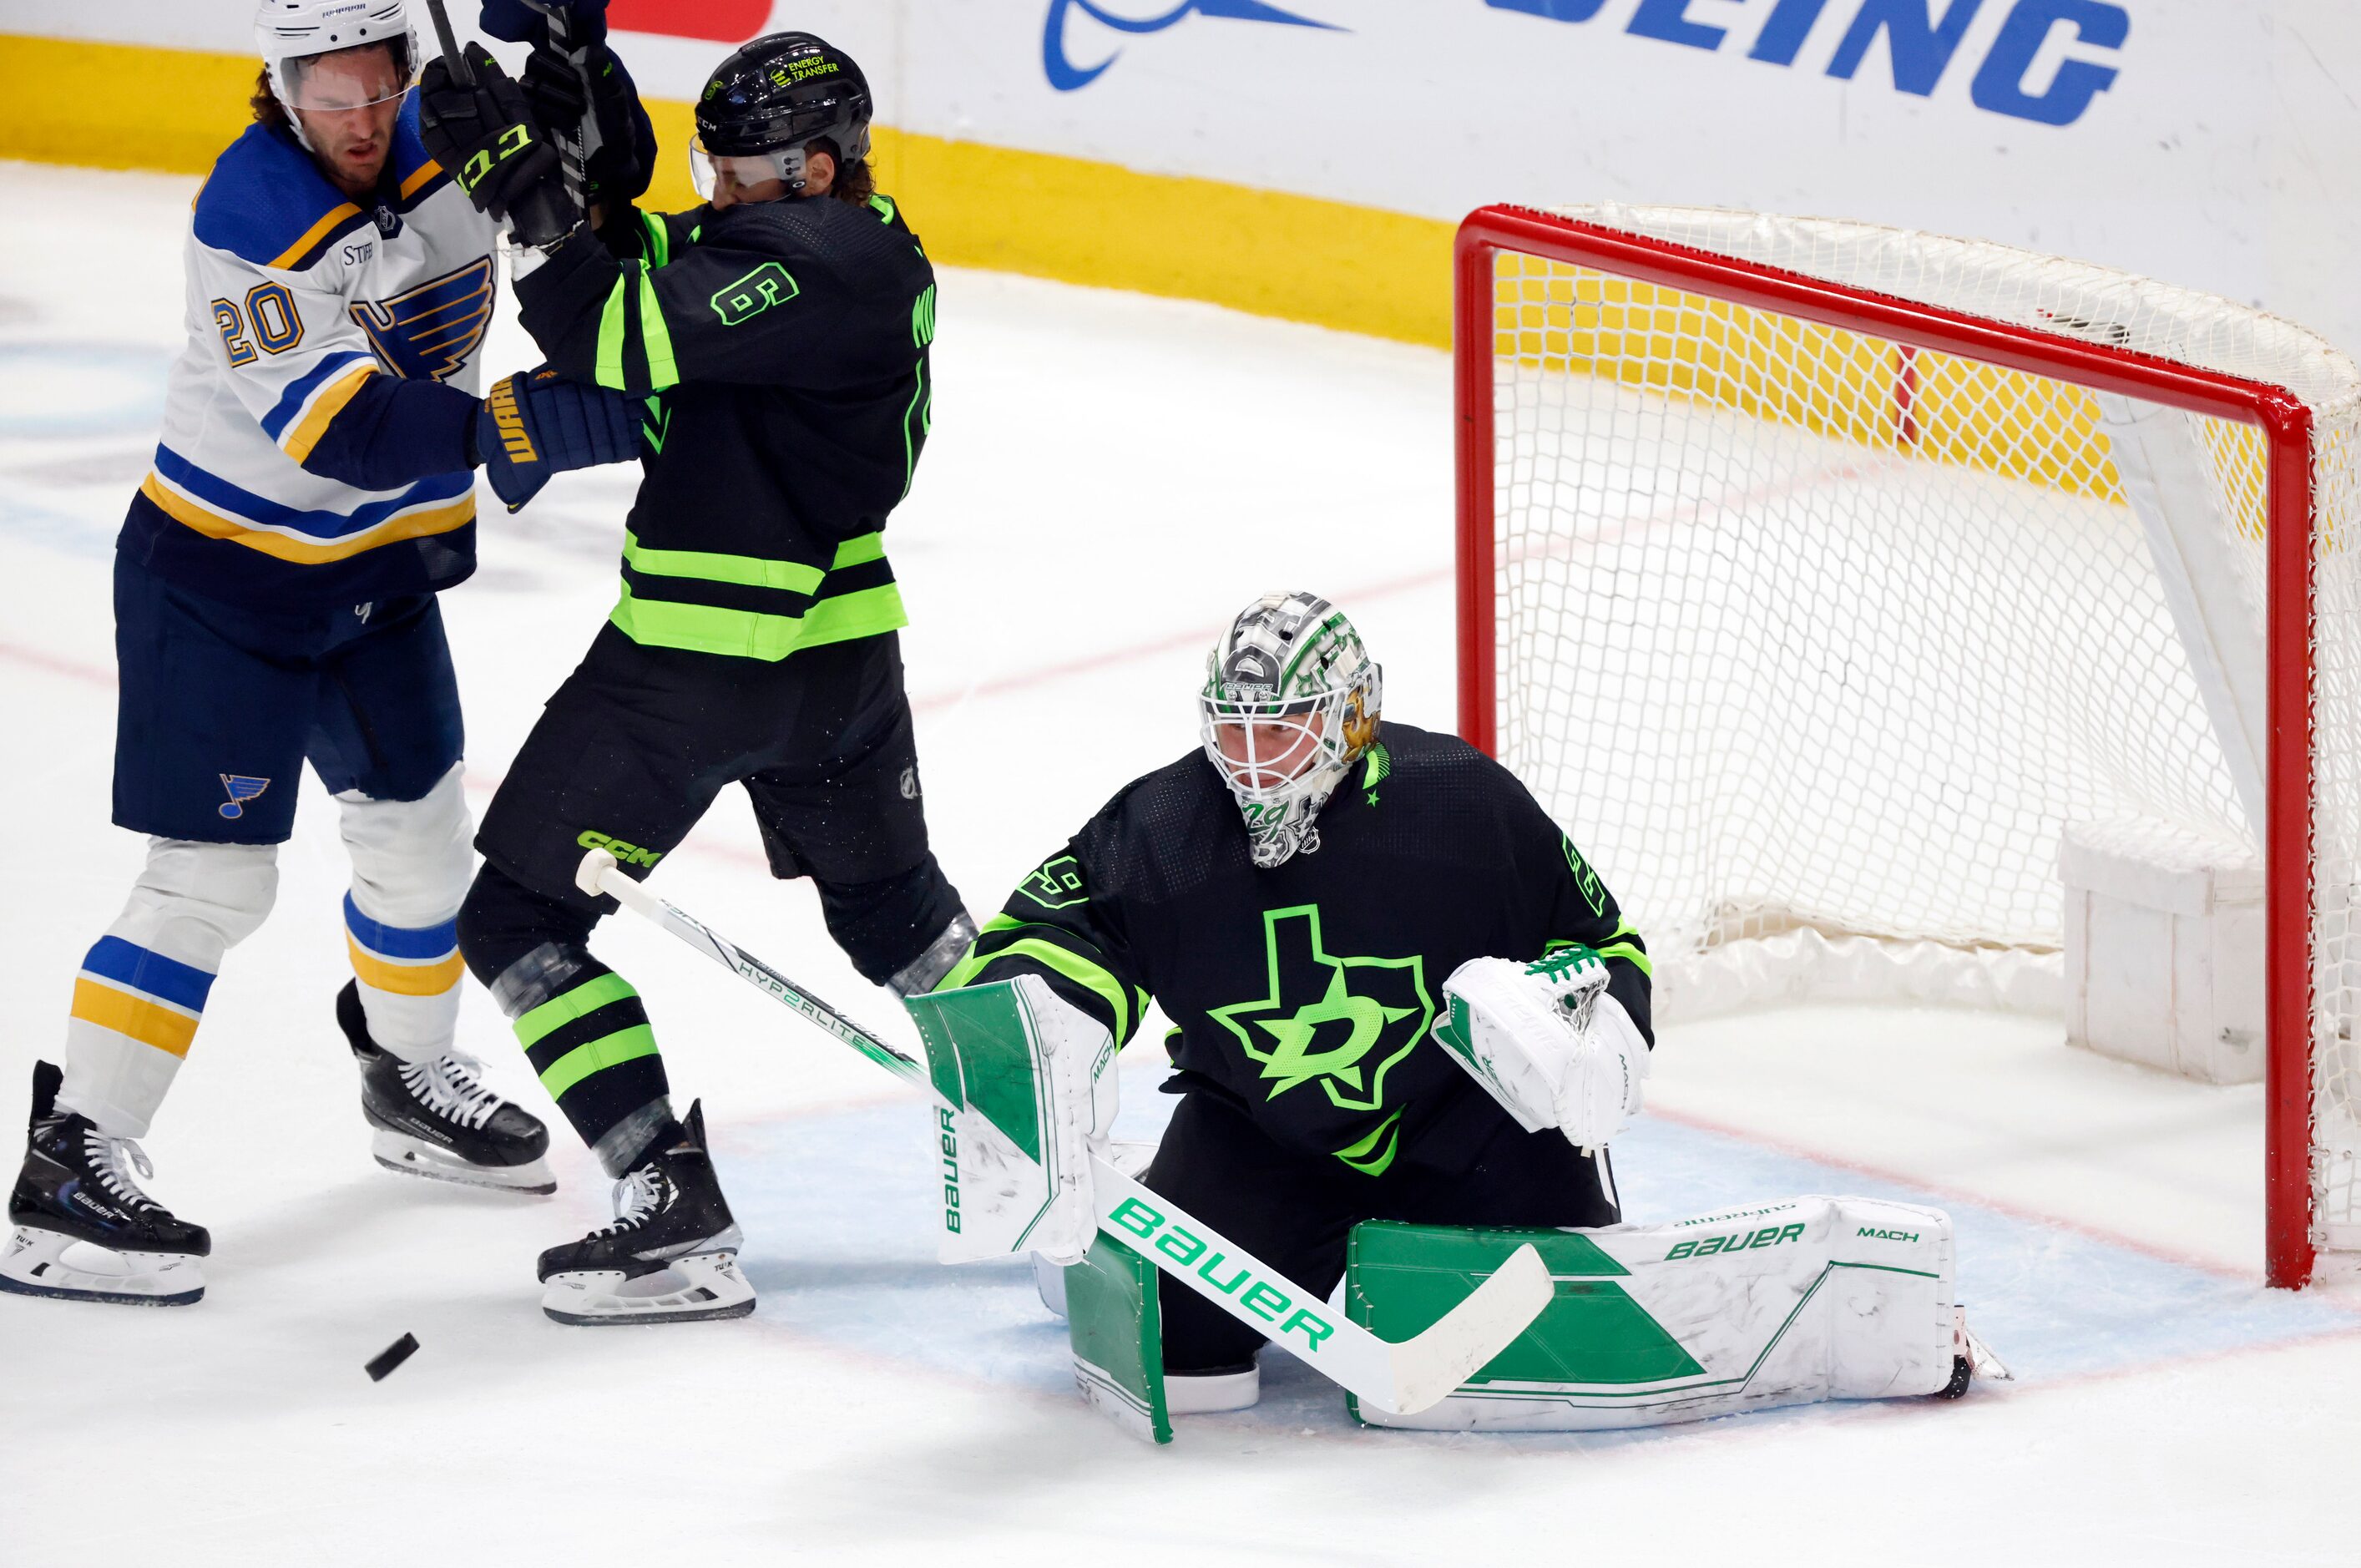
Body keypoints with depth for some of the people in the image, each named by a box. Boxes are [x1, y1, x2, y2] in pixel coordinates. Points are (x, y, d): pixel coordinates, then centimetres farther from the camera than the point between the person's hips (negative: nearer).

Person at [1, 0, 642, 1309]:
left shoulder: (452, 133, -9)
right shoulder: (250, 218, -28)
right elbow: (335, 425, -36)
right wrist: (504, 428, -47)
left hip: (379, 566, 7)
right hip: (222, 574, -7)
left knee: (418, 832, 19)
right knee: (213, 880, -10)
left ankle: (411, 1079, 43)